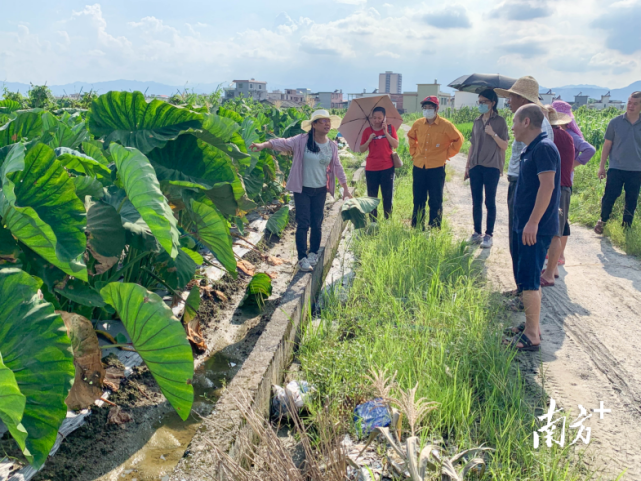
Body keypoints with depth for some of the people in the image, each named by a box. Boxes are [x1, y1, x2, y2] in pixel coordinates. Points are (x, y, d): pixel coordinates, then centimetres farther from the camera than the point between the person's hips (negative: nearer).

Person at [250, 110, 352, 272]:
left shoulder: (332, 146, 3)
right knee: (303, 223, -3)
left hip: (320, 190, 4)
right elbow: (283, 143, -20)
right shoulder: (302, 140, -11)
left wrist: (345, 188, 12)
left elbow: (337, 167, 11)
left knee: (317, 223, 10)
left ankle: (313, 253, 28)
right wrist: (263, 145, -37)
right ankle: (302, 258, 6)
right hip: (302, 189, -4)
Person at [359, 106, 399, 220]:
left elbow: (396, 145, -8)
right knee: (372, 196, 5)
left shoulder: (390, 128, 2)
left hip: (387, 167, -1)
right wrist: (369, 140, -13)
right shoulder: (367, 131, 4)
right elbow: (362, 150, 2)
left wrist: (386, 132, -15)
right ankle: (373, 221, 13)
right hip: (371, 168, 1)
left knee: (387, 196, 3)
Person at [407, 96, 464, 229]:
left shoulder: (446, 125, -7)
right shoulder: (418, 124, 4)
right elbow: (411, 137, 24)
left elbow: (458, 140, 5)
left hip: (436, 169, -4)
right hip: (418, 168, 4)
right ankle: (416, 229, 19)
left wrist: (448, 154, 2)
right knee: (418, 201, 10)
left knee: (435, 203, 2)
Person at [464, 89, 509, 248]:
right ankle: (477, 233, 15)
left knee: (490, 201, -1)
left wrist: (493, 134, -18)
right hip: (475, 166, 5)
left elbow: (504, 146, -4)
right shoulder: (477, 121, 13)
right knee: (476, 201, 6)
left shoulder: (499, 121, -1)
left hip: (492, 166, -5)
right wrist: (467, 166, 13)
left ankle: (488, 235, 4)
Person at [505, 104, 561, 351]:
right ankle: (531, 326, 25)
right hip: (525, 225, 10)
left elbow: (547, 186, -23)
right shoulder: (531, 149, 15)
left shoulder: (543, 148, -15)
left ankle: (532, 336, 1)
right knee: (527, 278, 15)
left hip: (535, 228, -10)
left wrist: (533, 222, -26)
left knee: (529, 280, -6)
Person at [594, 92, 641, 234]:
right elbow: (607, 145, 3)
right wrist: (602, 166, 2)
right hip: (616, 168, -2)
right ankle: (603, 221, 18)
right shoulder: (615, 122, -1)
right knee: (609, 196, -4)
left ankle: (626, 226, 23)